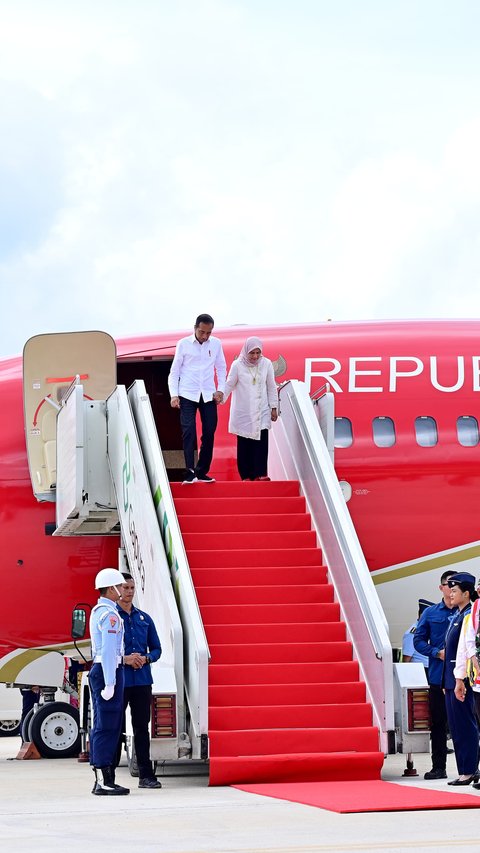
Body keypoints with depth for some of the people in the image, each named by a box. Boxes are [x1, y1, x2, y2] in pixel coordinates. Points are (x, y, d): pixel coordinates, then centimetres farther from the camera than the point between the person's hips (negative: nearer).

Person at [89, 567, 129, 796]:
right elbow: (108, 651, -20)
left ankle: (102, 780, 14)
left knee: (102, 726, 11)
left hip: (98, 670, 10)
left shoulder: (97, 611, 18)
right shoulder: (110, 614, -14)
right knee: (107, 727, -10)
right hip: (108, 672, -10)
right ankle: (104, 781, -12)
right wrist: (110, 683, -22)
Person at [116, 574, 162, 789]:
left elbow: (156, 648, 16)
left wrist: (146, 658, -6)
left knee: (142, 728, 7)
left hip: (142, 680, 4)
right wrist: (124, 659, -17)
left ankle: (146, 775, 9)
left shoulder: (144, 618, 13)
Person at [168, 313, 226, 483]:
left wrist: (220, 389, 2)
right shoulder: (184, 344, -1)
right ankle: (190, 472, -15)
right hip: (187, 395, -3)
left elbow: (221, 368, 15)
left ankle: (202, 472, 13)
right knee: (188, 432, -12)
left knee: (209, 433, 3)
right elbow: (174, 371, 2)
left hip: (208, 395, 3)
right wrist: (174, 395, -7)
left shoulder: (216, 344, 5)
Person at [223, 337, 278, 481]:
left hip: (261, 412, 1)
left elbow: (271, 388, 7)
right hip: (243, 413, -1)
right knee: (244, 444, -1)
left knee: (261, 442, -7)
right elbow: (229, 385, 0)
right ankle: (246, 475, 5)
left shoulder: (266, 364, -1)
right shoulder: (238, 365, -7)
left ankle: (260, 474, -7)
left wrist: (274, 408, 8)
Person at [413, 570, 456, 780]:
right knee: (437, 723, 5)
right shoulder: (430, 613, 9)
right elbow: (418, 640, 7)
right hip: (438, 675, 2)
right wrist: (437, 653, -8)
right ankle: (438, 766, 12)